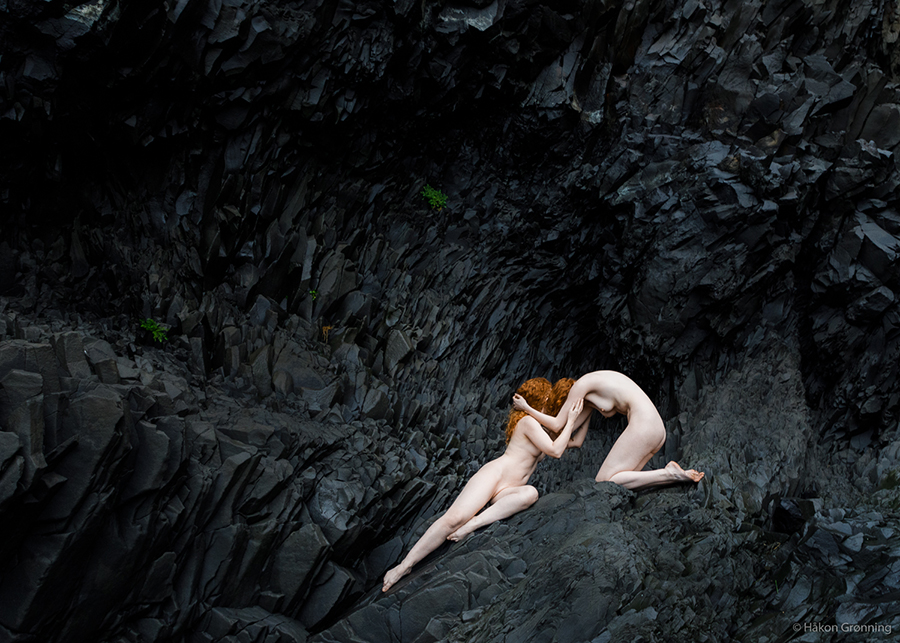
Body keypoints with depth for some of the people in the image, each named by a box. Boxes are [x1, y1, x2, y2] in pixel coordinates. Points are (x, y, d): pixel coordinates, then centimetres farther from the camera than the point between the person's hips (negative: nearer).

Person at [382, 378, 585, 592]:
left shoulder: (546, 428, 26)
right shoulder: (528, 422, -3)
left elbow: (577, 442, 36)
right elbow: (555, 451, -10)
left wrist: (585, 415, 29)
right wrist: (571, 420, -3)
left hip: (507, 491, 7)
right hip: (494, 473, -7)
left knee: (530, 493, -32)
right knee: (455, 518, -28)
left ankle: (471, 524, -34)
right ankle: (404, 565, -23)